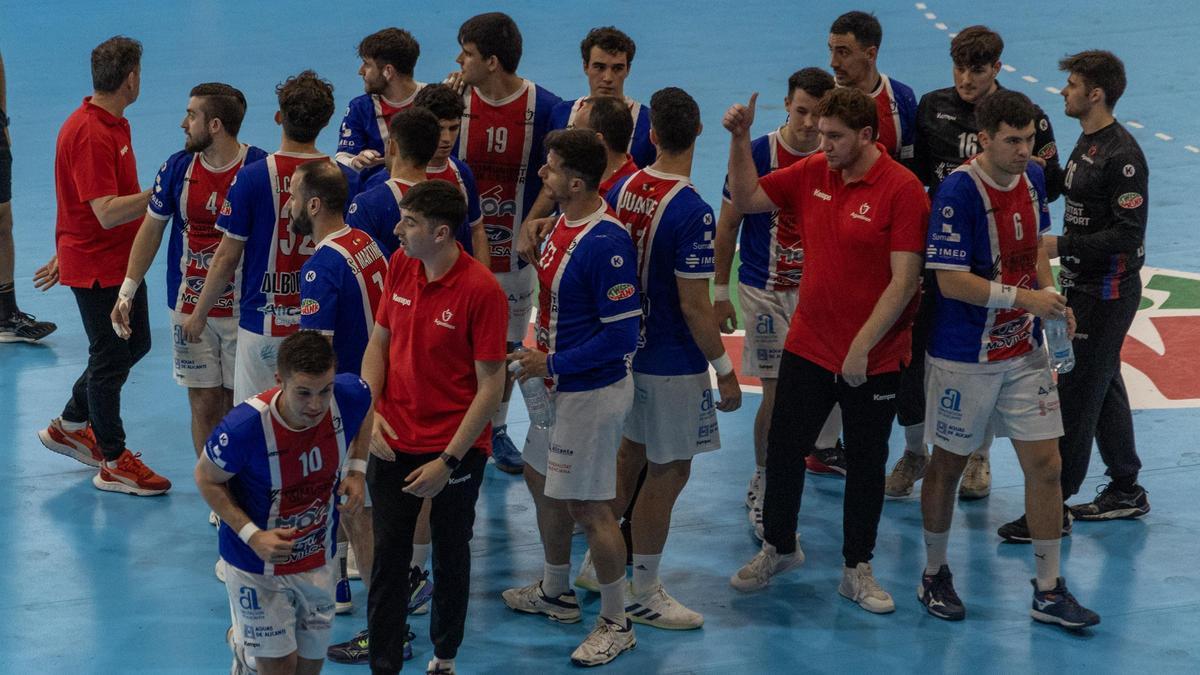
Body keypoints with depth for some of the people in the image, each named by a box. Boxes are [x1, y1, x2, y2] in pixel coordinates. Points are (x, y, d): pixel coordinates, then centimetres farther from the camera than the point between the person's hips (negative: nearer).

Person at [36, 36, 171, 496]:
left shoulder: (112, 125, 8)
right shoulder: (91, 134, -25)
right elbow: (107, 212, -31)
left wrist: (65, 251, 23)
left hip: (121, 261, 10)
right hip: (97, 266, -10)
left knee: (134, 343, 19)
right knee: (110, 357, 1)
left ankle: (70, 425, 33)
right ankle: (114, 463, 14)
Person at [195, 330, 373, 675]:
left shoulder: (351, 396, -23)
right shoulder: (244, 427, -35)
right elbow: (206, 479, -15)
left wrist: (356, 470, -8)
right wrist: (251, 535, -24)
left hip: (319, 556, 4)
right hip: (257, 564, -4)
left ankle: (244, 641, 50)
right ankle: (242, 644, 41)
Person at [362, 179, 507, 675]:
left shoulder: (482, 291, -19)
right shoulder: (400, 266, -2)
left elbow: (490, 386, -16)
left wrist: (448, 461, -18)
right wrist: (369, 410, -6)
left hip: (456, 451, -4)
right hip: (392, 443, 4)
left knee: (451, 557, 14)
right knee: (387, 557, 4)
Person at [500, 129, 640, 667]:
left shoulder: (605, 243, -27)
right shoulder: (563, 222, 2)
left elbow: (622, 334, -26)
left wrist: (552, 365, -22)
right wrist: (534, 356, 11)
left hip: (593, 390, -10)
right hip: (558, 383, 10)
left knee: (587, 506, -1)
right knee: (542, 480, 23)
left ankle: (616, 624, 15)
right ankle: (555, 592, 43)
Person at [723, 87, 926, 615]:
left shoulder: (901, 189, -17)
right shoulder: (812, 173, 1)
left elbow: (904, 279, -20)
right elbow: (746, 198, 12)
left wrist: (862, 346, -20)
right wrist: (740, 140, -3)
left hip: (873, 359, -5)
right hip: (808, 347, 5)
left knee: (866, 463, 9)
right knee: (783, 448, 12)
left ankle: (857, 570, 23)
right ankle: (778, 547, 33)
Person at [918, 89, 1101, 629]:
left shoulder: (1033, 178, 1)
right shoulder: (959, 191, -20)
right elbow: (951, 281, -21)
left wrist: (1051, 301, 2)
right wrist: (1024, 298, -23)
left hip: (1025, 351, 6)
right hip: (963, 356, -6)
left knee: (1044, 463, 3)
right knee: (948, 463, 9)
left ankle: (1049, 591, 12)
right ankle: (934, 575, 28)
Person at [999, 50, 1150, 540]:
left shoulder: (1122, 155, -21)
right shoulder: (1087, 142, 10)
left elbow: (1128, 234, -23)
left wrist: (1062, 246, -23)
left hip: (1108, 292, -10)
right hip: (1083, 284, 10)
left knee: (1076, 393, -7)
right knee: (1104, 386, 18)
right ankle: (1126, 491, 29)